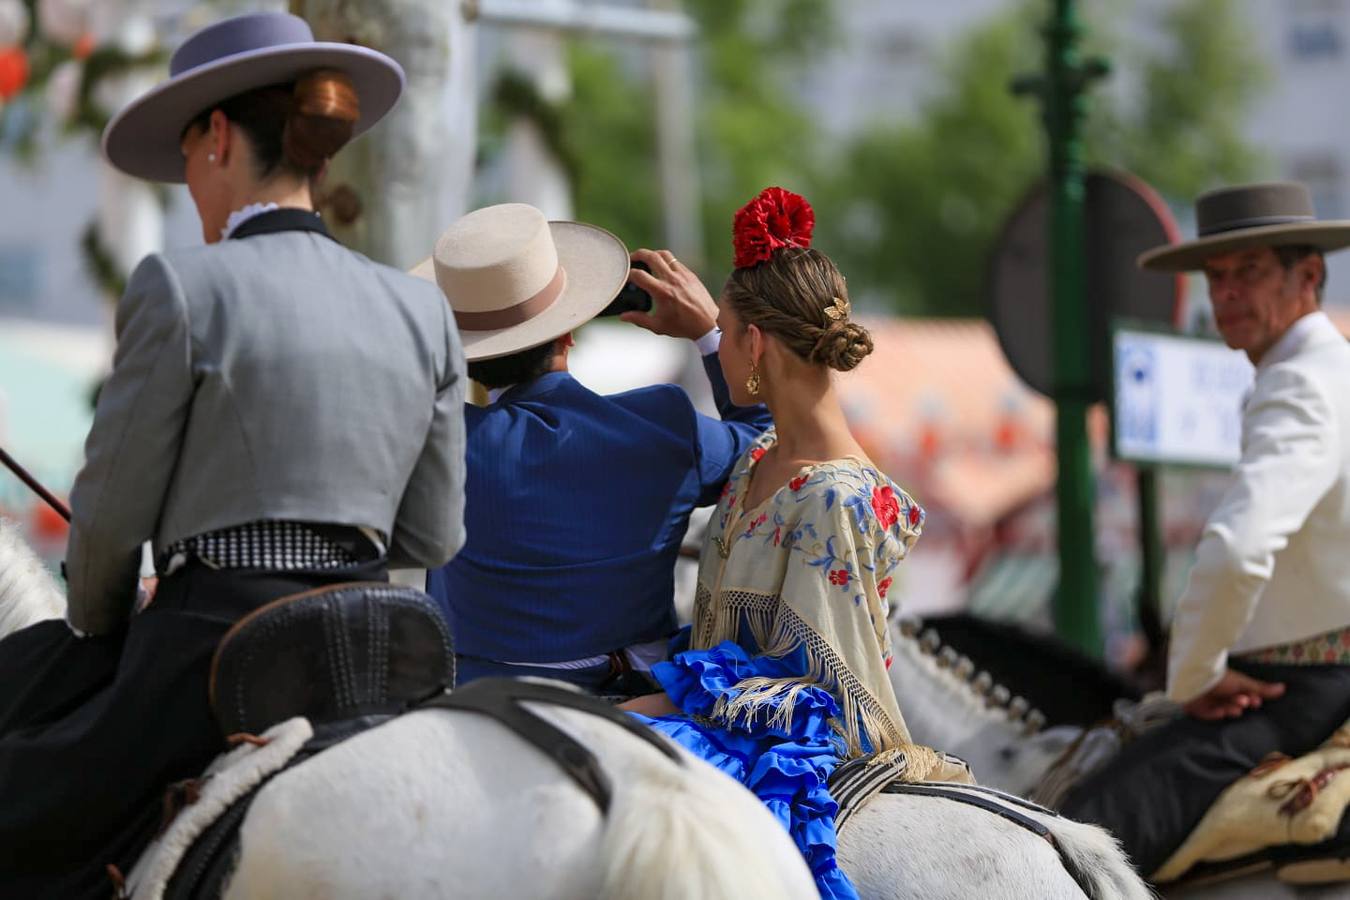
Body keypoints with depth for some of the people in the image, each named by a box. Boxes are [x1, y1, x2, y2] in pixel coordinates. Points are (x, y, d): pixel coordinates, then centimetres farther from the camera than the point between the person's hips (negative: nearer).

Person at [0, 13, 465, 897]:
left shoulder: (181, 289, -10)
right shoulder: (424, 312, 7)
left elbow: (113, 510, -4)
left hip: (213, 648, -7)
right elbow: (434, 535, 10)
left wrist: (95, 632, 14)